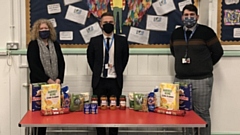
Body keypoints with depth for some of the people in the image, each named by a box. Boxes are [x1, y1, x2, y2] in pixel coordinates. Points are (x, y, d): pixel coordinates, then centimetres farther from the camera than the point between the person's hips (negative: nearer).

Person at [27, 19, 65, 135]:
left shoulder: (55, 44, 12)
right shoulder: (33, 44, 0)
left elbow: (61, 63, 7)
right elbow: (33, 65, -9)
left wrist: (59, 79, -9)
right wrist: (48, 80, -15)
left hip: (55, 83, 3)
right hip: (39, 83, -3)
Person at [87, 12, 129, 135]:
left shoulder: (122, 41, 1)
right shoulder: (94, 41, 2)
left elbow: (125, 59, 9)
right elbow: (90, 58, 11)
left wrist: (118, 72, 5)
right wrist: (97, 72, 7)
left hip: (115, 81, 0)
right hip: (99, 81, 1)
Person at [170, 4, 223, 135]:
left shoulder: (206, 32, -6)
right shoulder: (176, 33, 8)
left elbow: (218, 52, 2)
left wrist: (205, 66, 9)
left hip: (201, 80, -4)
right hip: (180, 79, 5)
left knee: (201, 113, 1)